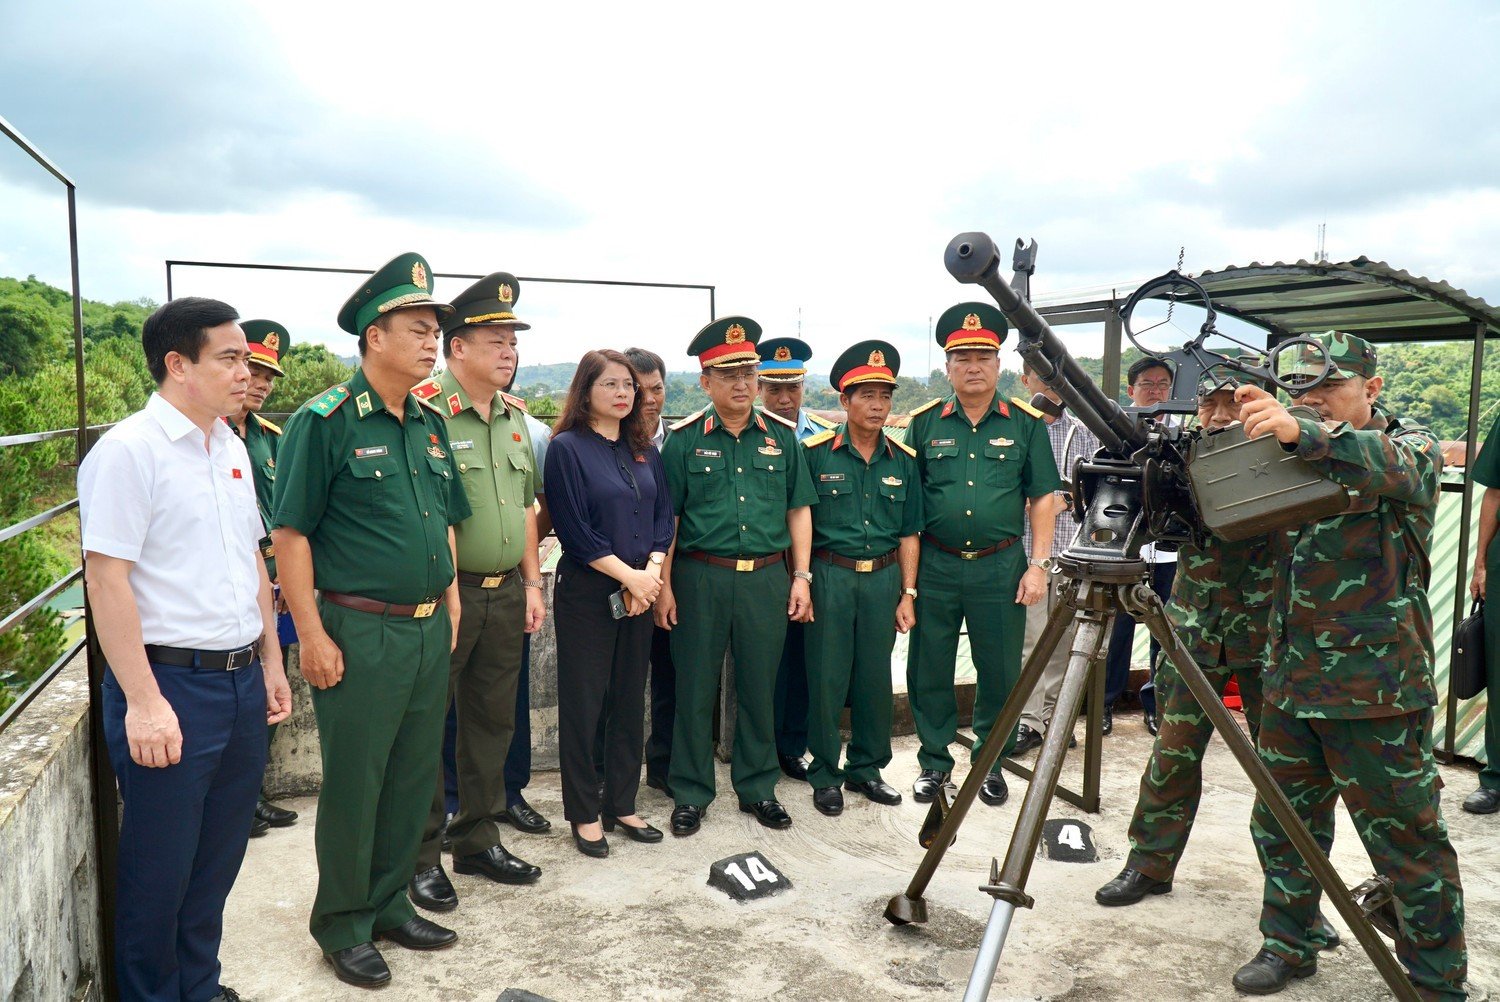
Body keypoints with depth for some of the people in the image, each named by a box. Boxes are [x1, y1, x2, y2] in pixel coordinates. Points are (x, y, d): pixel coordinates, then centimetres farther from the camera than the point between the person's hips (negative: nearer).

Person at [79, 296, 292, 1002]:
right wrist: (143, 702, -18)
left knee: (220, 858, 18)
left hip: (242, 684, 7)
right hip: (171, 686, -7)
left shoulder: (232, 449, 11)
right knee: (160, 871, 7)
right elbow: (106, 578, -16)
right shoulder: (128, 451, -12)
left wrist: (270, 663, 17)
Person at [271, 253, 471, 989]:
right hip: (359, 632, -7)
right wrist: (312, 634, -15)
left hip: (429, 631, 7)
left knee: (414, 777, 16)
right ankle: (342, 924, 25)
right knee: (353, 784, 6)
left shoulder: (430, 425, 11)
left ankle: (390, 902, 34)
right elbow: (290, 533, -12)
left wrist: (450, 604, 14)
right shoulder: (325, 421, -10)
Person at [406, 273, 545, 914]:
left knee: (492, 723, 16)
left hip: (506, 594, 8)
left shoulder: (515, 417, 11)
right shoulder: (427, 411, -13)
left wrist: (532, 583, 13)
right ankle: (421, 856, 20)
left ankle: (478, 840, 31)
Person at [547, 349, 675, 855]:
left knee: (631, 700, 12)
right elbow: (574, 530, -13)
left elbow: (663, 517, 8)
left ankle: (622, 804, 25)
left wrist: (651, 571, -9)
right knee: (583, 702, 3)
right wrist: (628, 575, -15)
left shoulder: (645, 451, 10)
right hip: (586, 592, -5)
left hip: (639, 592, 6)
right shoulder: (567, 448, -7)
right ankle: (583, 813, 17)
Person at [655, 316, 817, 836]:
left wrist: (801, 576, 3)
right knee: (695, 689, 7)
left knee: (759, 688, 12)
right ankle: (691, 794, 21)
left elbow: (798, 510, 10)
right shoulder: (685, 439, 0)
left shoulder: (782, 436, 6)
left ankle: (758, 788, 28)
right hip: (700, 577, -2)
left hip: (767, 578, 2)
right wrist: (664, 586, -4)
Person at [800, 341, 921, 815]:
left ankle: (866, 768, 28)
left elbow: (908, 533, 9)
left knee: (875, 678, 11)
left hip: (883, 579, 3)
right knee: (826, 679, 3)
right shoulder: (816, 453, -5)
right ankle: (825, 775, 19)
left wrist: (908, 594, 5)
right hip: (830, 576, -3)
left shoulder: (903, 460, 6)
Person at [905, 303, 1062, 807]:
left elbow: (1043, 498, 4)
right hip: (934, 566, 1)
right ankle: (934, 761, 25)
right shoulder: (924, 423, 3)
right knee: (929, 669, 8)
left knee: (1000, 670, 9)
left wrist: (1038, 565, -3)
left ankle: (990, 761, 27)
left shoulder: (1025, 424, 2)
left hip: (1000, 566, 0)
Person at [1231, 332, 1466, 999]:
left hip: (1374, 690, -6)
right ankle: (1287, 945, 31)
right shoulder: (1295, 455, 14)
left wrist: (1300, 433, -47)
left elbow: (1392, 467, -29)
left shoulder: (1413, 448, -4)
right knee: (1280, 824, 14)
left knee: (1409, 844, 5)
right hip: (1291, 680, 6)